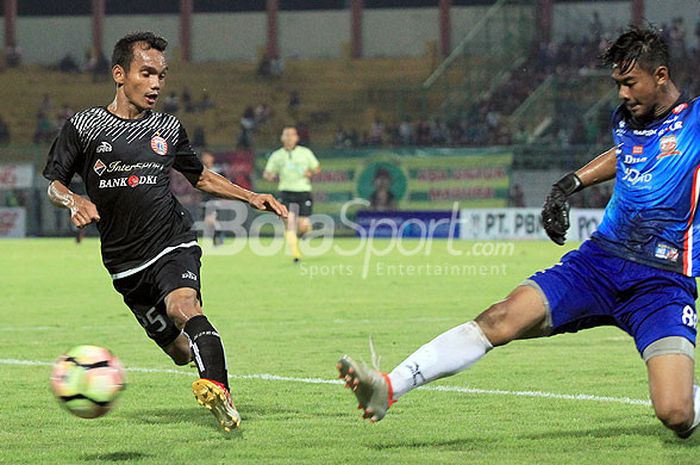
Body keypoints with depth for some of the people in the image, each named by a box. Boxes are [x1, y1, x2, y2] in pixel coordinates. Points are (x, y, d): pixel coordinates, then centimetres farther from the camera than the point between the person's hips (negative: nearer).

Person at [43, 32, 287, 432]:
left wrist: (251, 197, 11)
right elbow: (53, 184, 5)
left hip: (174, 244, 0)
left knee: (182, 303, -32)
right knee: (178, 349, 5)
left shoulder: (168, 129, 8)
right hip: (125, 262, 1)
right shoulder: (84, 126, 0)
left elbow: (201, 177, 23)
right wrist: (74, 201, -18)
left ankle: (216, 389, -49)